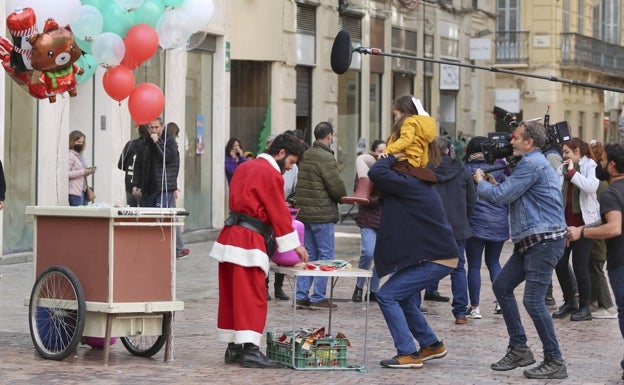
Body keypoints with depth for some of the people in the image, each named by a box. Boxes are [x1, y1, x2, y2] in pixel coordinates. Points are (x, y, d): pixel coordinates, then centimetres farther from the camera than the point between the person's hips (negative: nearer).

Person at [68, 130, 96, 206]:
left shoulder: (80, 155, 17)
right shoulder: (70, 155, -10)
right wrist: (83, 172, -21)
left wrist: (89, 172, 6)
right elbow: (67, 174, -19)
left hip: (83, 190, 9)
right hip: (75, 192, -9)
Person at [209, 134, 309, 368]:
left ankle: (233, 348, 14)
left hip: (231, 233, 9)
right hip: (249, 240, -9)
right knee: (253, 297, -10)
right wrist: (295, 245, -3)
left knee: (231, 295, 10)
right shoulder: (272, 175, -9)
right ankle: (249, 350, -15)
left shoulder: (245, 167, 18)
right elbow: (280, 213, -9)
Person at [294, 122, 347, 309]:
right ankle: (318, 298, 0)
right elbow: (337, 188, -16)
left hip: (304, 211, 8)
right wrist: (342, 197, 5)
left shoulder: (305, 156, 11)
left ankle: (301, 296, 13)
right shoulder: (326, 158, -15)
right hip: (322, 214, -8)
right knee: (325, 255, 0)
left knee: (309, 255, 14)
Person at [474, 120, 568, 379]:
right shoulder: (534, 162, 20)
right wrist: (494, 185, 12)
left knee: (533, 300, -13)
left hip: (544, 241, -11)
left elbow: (501, 196, -16)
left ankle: (554, 362, -6)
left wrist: (481, 183, 2)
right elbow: (513, 198, 24)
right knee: (501, 287, 13)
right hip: (530, 241, 11)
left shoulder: (531, 164, -14)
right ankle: (519, 350, 17)